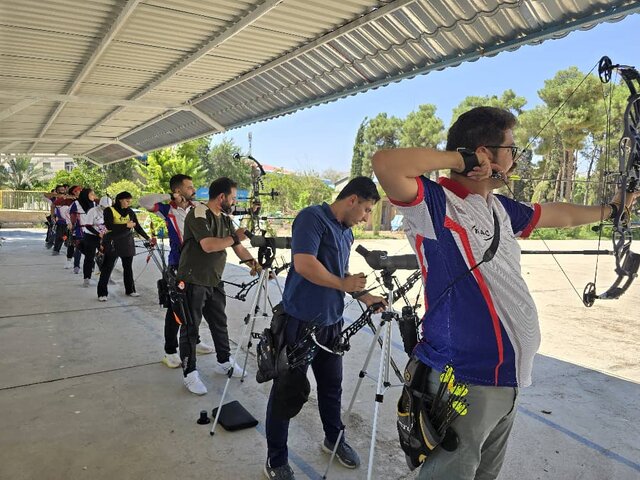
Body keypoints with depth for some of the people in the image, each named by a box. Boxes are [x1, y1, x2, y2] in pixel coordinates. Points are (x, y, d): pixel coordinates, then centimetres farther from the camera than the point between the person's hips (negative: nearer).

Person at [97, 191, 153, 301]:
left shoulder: (130, 212, 7)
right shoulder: (109, 210, -6)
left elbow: (138, 227, 8)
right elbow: (109, 226, -18)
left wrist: (148, 238, 1)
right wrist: (126, 225, -20)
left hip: (127, 243, 5)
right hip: (113, 243, -4)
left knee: (128, 267, 10)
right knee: (107, 268, -2)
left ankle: (130, 290, 21)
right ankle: (102, 293, 3)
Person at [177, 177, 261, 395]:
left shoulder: (226, 218, 10)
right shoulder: (198, 214, -16)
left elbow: (238, 247, 11)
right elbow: (208, 245, -29)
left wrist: (254, 263, -3)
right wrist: (234, 237, -17)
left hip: (214, 281, 8)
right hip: (193, 282, -8)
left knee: (220, 323, 16)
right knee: (190, 328, 3)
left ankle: (224, 362, 33)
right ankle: (189, 373, 15)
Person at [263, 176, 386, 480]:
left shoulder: (347, 232, 14)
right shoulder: (312, 218, -14)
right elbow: (304, 264, -25)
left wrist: (363, 297, 9)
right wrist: (343, 284, -13)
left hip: (331, 322, 8)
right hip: (301, 322, -8)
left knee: (332, 385, 20)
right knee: (288, 391, 3)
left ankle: (334, 439, 40)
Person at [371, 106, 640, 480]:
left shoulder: (501, 208, 10)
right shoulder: (436, 203, -16)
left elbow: (561, 215, 28)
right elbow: (385, 164, -33)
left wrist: (609, 209, 43)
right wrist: (462, 158, -21)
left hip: (508, 375, 9)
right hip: (465, 378, -9)